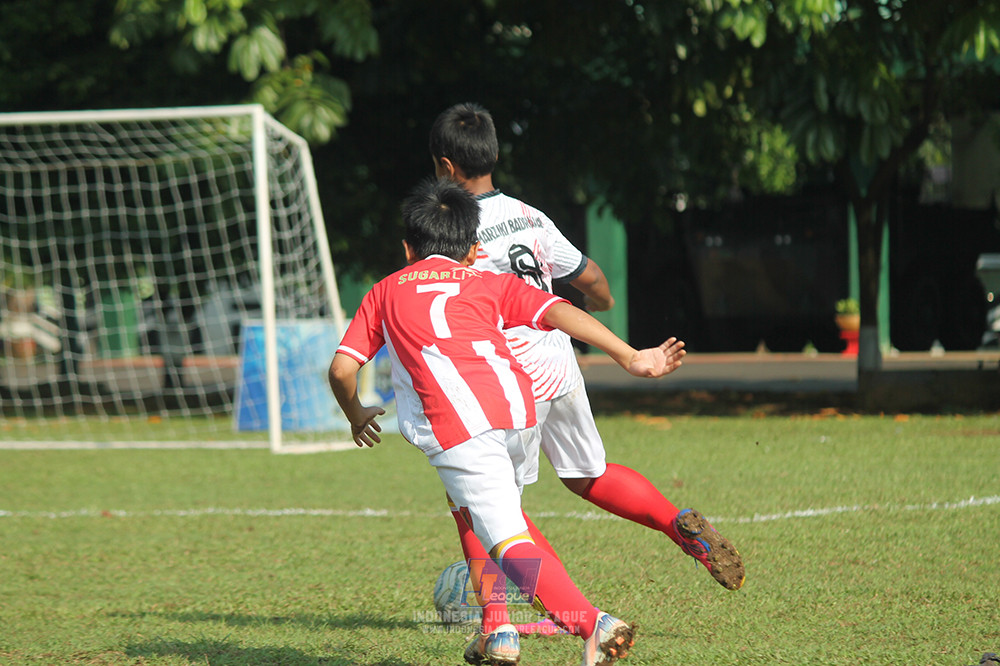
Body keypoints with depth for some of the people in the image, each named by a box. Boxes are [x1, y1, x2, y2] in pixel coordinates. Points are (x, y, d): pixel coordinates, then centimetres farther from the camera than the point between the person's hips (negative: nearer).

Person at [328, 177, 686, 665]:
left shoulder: (385, 292, 28)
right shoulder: (490, 283, 28)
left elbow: (342, 369, 20)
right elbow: (557, 312, 11)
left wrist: (357, 417, 40)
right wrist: (629, 357, 2)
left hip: (455, 423, -3)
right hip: (516, 405, 3)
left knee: (509, 542, -12)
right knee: (500, 510, 29)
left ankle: (591, 625, -30)